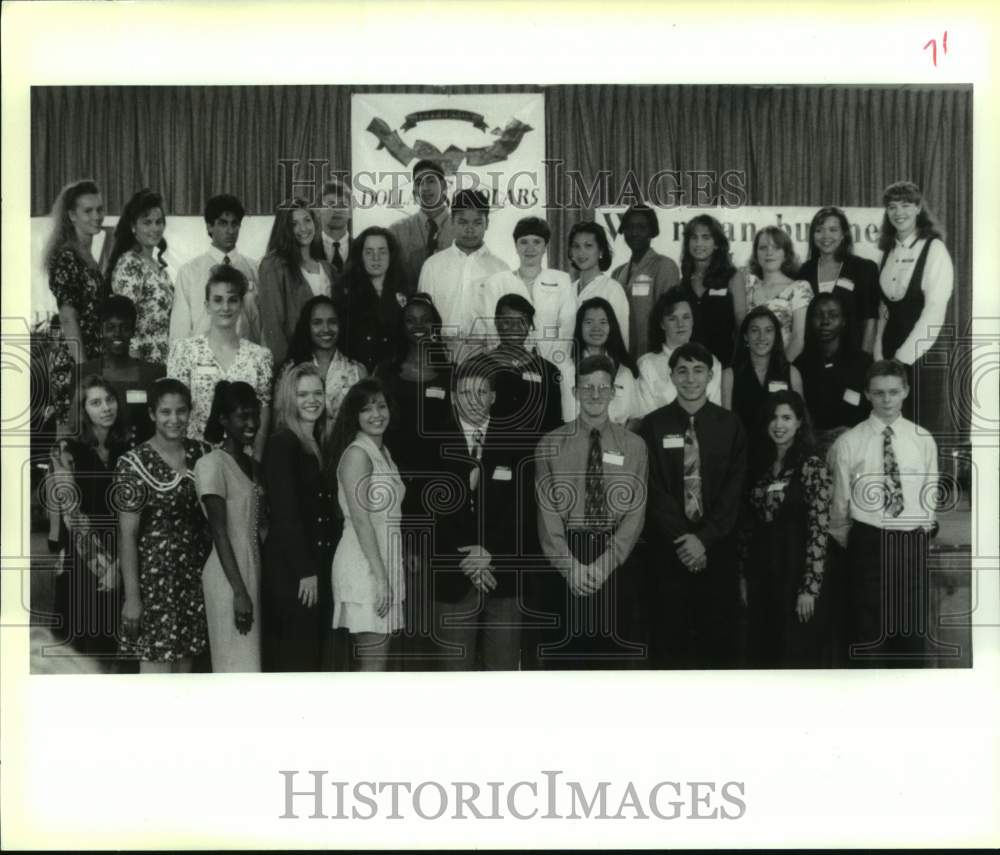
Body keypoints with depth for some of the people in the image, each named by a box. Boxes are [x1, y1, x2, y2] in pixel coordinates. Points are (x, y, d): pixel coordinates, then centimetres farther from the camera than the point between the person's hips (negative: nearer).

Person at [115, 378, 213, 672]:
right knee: (157, 666, -6)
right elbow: (127, 535, -10)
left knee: (184, 664, 11)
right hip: (154, 577, -5)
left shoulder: (201, 453, 5)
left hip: (195, 575, 5)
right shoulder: (135, 463, -10)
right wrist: (132, 596, -12)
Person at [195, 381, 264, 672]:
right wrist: (239, 591, -19)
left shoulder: (253, 466, 13)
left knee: (248, 664, 8)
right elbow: (219, 532, -15)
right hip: (229, 579, -7)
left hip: (254, 572, 7)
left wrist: (251, 587, 6)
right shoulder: (212, 464, -10)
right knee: (238, 667, -6)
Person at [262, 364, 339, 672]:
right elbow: (285, 513, -15)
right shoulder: (281, 444, -9)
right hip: (291, 570, -8)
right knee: (294, 658, -6)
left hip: (319, 567, 8)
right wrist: (304, 571, -17)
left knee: (315, 655, 10)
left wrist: (317, 569, 8)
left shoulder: (319, 444, 16)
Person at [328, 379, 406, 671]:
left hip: (385, 561, 9)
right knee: (374, 662, -8)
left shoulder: (384, 452, 16)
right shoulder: (357, 453, -12)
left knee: (375, 661, 9)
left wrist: (387, 574, 13)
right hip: (364, 563, -9)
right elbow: (360, 519, -18)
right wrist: (379, 575, -21)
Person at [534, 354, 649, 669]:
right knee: (562, 651, 2)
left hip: (616, 561, 1)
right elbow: (547, 512, -3)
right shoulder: (551, 445, 4)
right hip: (563, 558, -1)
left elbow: (635, 513, -1)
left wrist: (604, 565, -13)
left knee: (616, 653, 4)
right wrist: (570, 566, -14)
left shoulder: (634, 446, 5)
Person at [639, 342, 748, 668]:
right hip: (668, 547, 0)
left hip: (717, 546, 1)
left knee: (717, 633, 3)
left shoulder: (730, 426, 4)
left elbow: (734, 489, -1)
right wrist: (682, 539, -12)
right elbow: (653, 489, -3)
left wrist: (705, 539, -11)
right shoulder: (653, 426, 2)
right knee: (668, 634, 2)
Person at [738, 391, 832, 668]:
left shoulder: (812, 466, -9)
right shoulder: (761, 466, 10)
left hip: (796, 569, -6)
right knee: (762, 654, 11)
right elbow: (751, 524, 12)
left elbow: (819, 529, -14)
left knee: (796, 656, 1)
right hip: (761, 571, 6)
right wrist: (744, 574, 7)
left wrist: (810, 587, -18)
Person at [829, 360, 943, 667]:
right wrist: (848, 542, 8)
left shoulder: (923, 441, 3)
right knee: (868, 633, 5)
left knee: (914, 630, 11)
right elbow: (839, 502, 3)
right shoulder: (848, 443, -5)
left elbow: (930, 493, 12)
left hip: (912, 545, 2)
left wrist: (924, 528, 8)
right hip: (868, 544, -2)